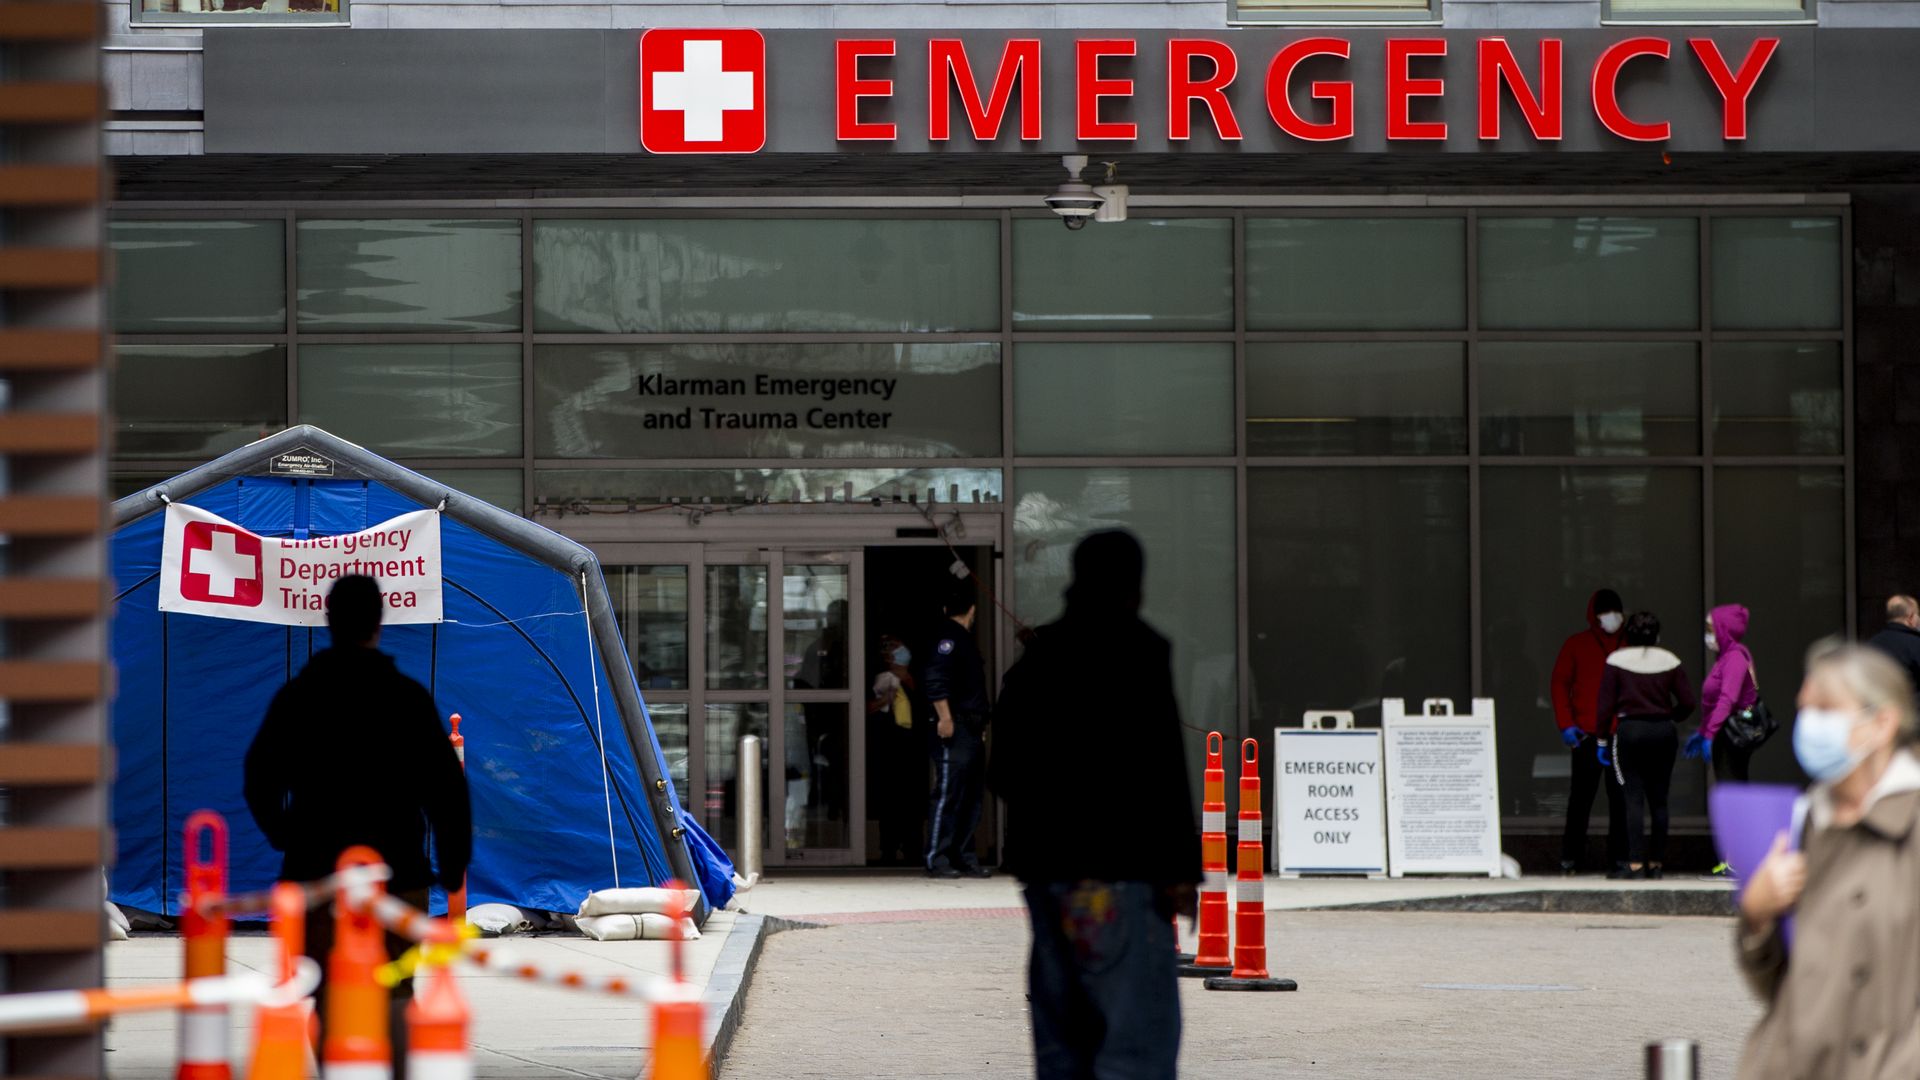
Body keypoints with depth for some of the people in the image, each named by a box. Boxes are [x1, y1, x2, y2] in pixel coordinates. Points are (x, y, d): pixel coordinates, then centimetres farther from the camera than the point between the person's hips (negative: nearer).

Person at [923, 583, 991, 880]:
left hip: (972, 731, 10)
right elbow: (935, 678, -20)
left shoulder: (965, 641, 22)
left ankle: (964, 858, 14)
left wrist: (981, 724, 23)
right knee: (948, 794, -10)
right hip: (954, 732, -10)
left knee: (972, 797, 10)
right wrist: (944, 717, -23)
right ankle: (936, 859, -10)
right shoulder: (948, 638, -9)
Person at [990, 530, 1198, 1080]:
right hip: (1116, 868, -8)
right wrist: (1178, 866, -16)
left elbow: (1005, 772, 22)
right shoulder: (1134, 650, -6)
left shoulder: (1036, 657, 15)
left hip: (1044, 864, 8)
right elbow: (1160, 766, -15)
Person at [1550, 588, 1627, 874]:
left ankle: (1619, 856, 7)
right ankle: (1570, 857, 4)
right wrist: (1566, 724, -5)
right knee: (1581, 795, -1)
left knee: (1621, 797, 2)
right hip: (1587, 733, -2)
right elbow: (1559, 684, 5)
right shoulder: (1576, 645, 6)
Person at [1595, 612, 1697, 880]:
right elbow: (1687, 702, 2)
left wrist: (1602, 740, 3)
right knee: (1659, 799, 8)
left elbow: (1606, 705, -4)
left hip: (1629, 731, -2)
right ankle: (1657, 863, 10)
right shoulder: (1670, 661, 3)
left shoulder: (1617, 661, -2)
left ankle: (1635, 863, -12)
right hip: (1663, 732, 2)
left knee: (1633, 797, -4)